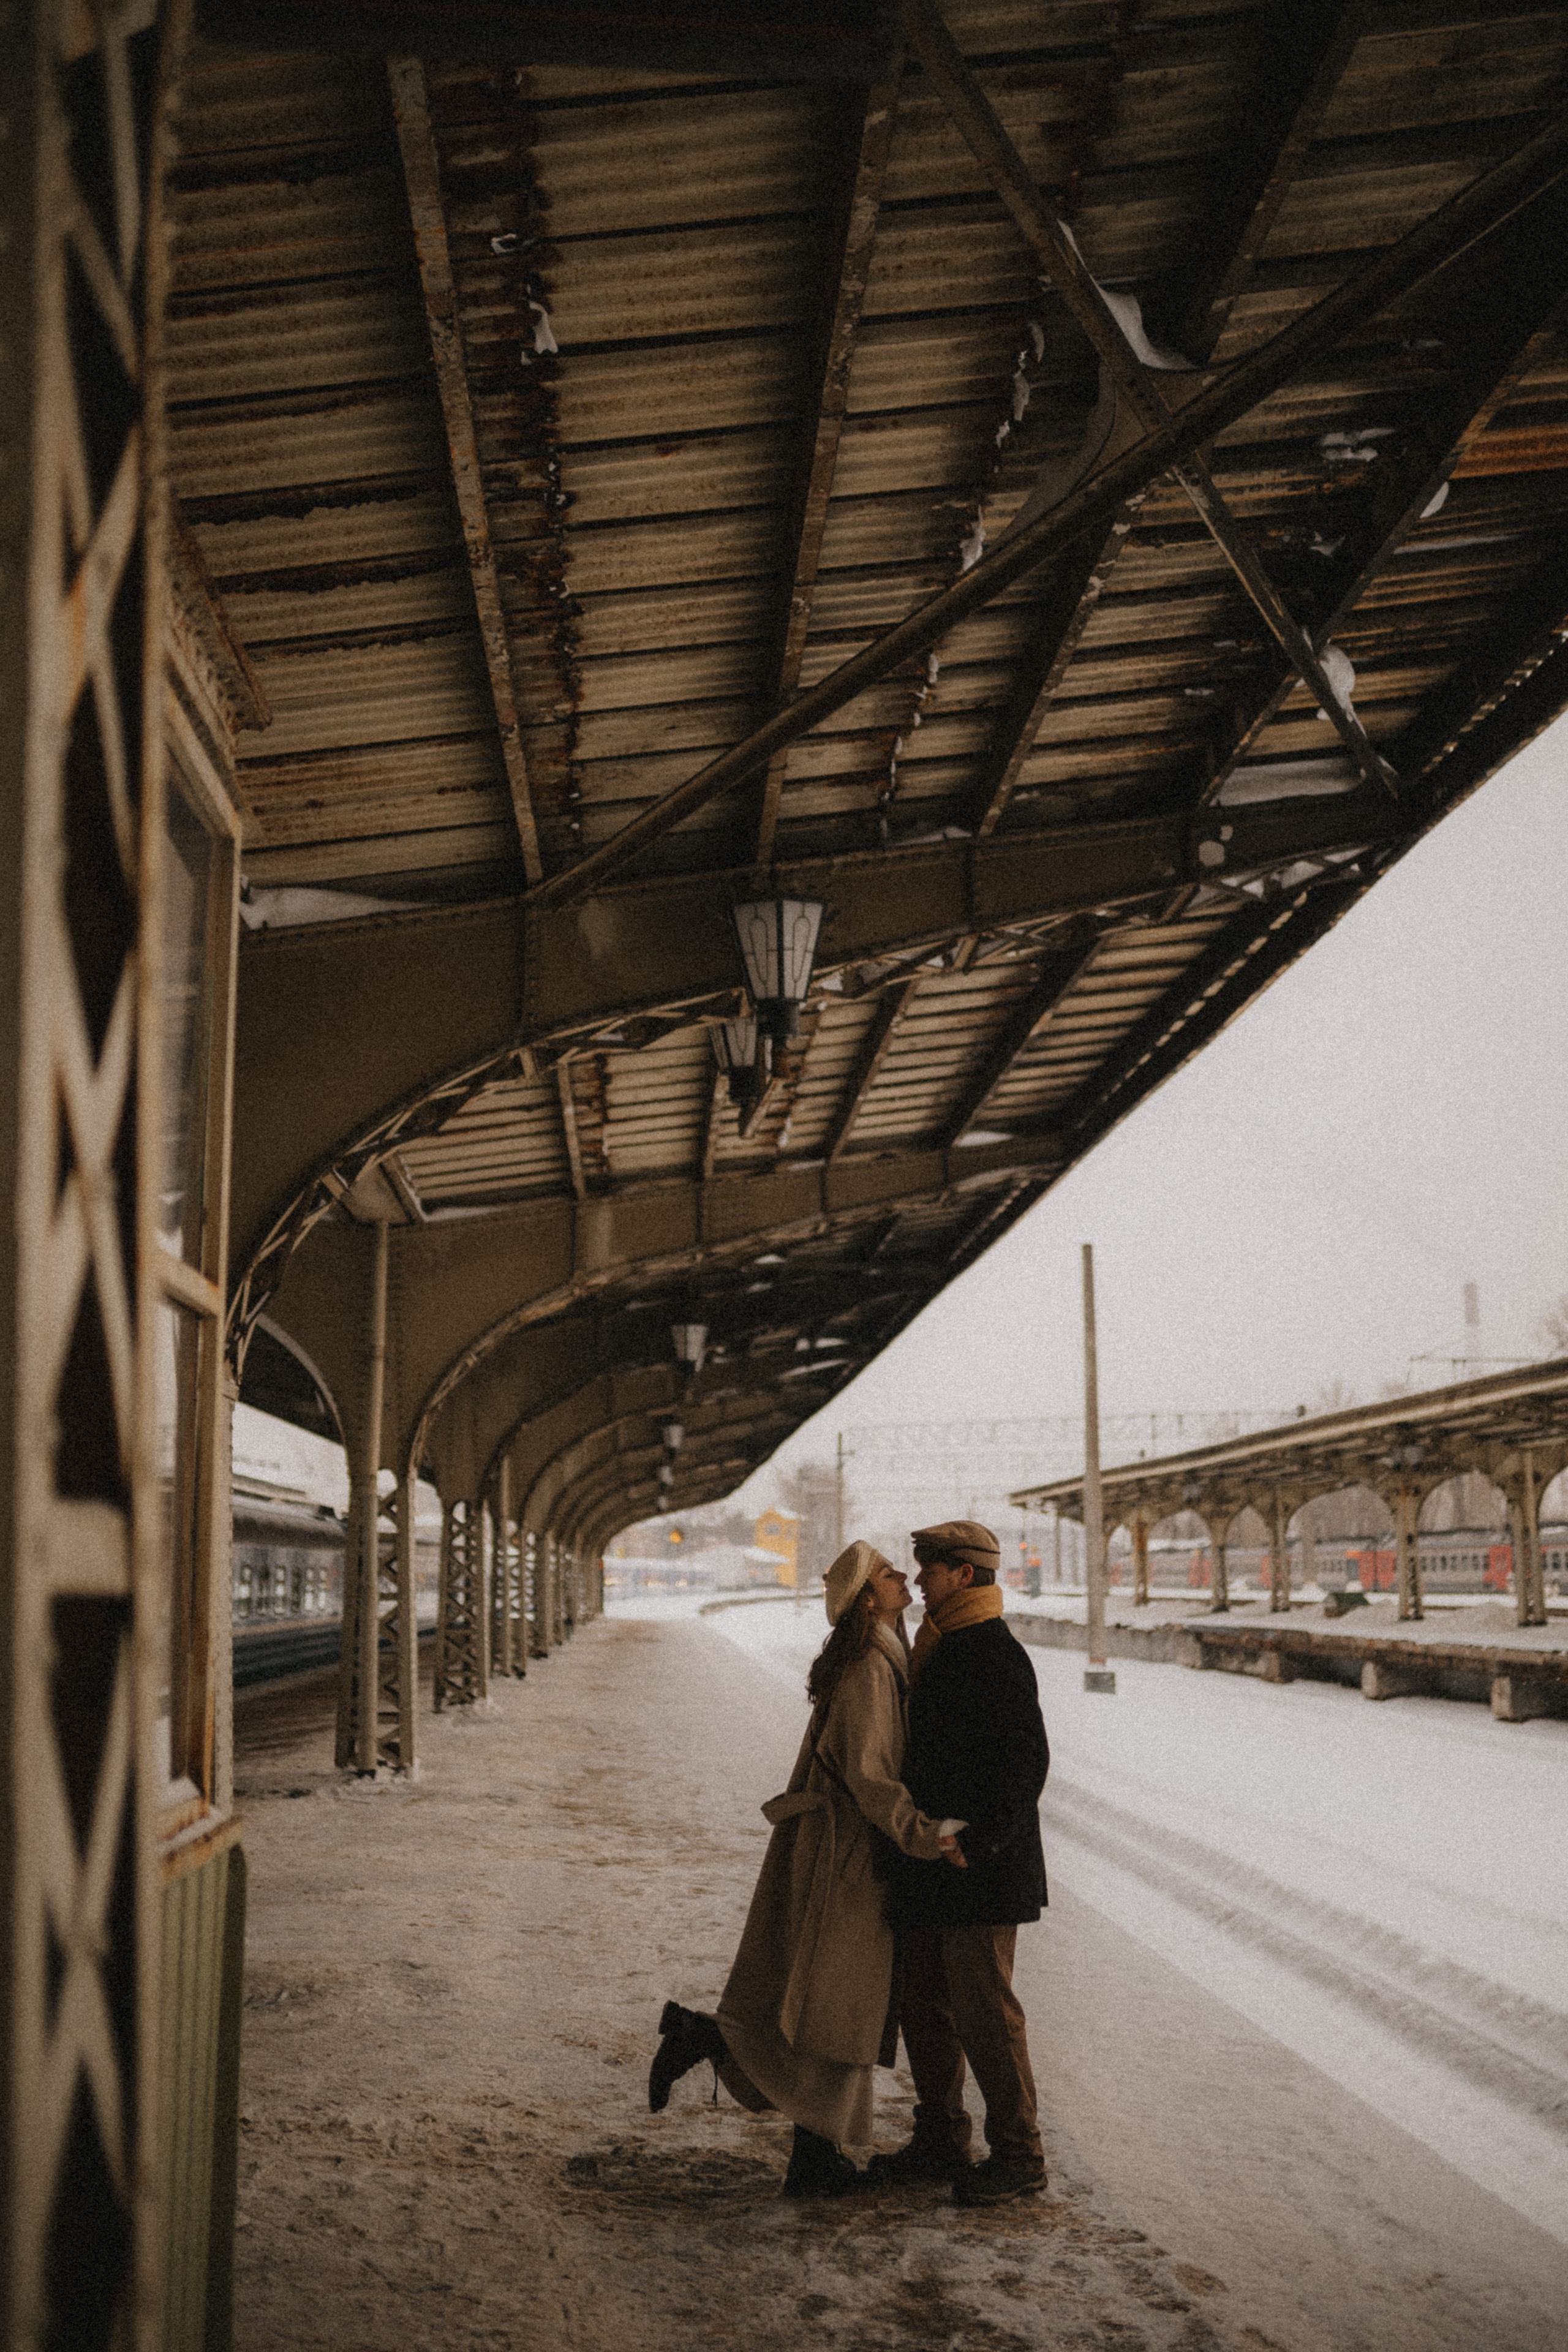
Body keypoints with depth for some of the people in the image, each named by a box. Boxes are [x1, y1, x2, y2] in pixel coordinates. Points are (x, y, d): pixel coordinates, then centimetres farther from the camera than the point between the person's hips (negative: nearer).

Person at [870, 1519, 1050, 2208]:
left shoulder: (995, 1655, -16)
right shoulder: (939, 1649, 15)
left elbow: (1026, 1762, -20)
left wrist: (977, 1841, -25)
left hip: (978, 1870, -10)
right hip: (929, 1866, 10)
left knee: (983, 2008, -4)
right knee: (925, 2005, 15)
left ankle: (1019, 2155, 6)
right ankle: (940, 2142, 25)